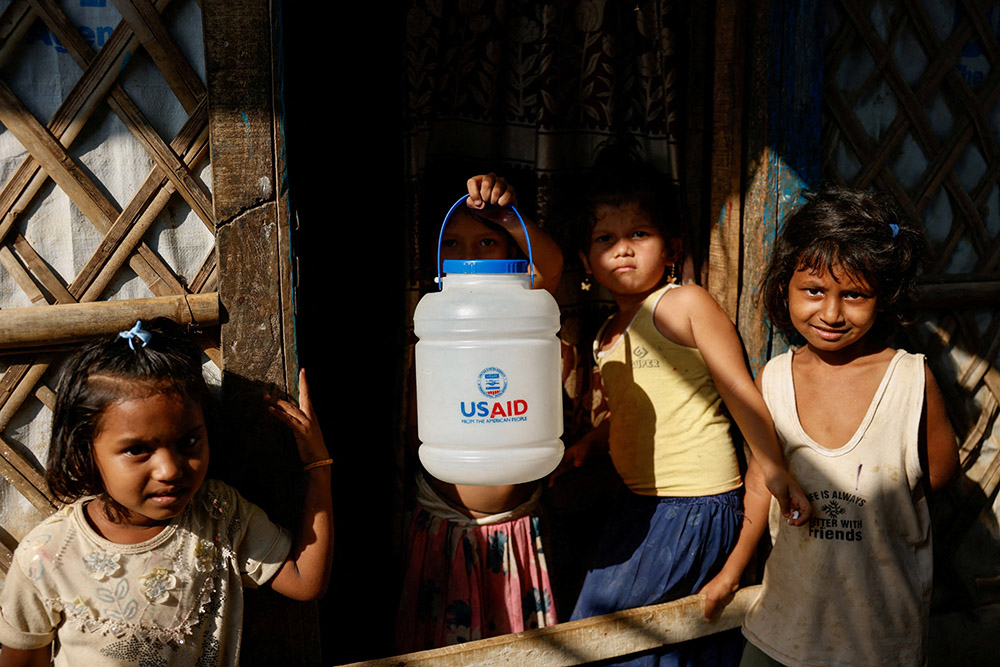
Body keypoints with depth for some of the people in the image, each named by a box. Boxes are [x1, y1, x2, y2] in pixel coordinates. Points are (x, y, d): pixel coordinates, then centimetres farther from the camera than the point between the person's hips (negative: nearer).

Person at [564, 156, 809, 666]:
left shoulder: (686, 304, -12)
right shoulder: (607, 335, 11)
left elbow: (738, 389, -14)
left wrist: (772, 467, -15)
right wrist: (589, 445, 8)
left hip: (693, 506, -7)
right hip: (640, 502, 8)